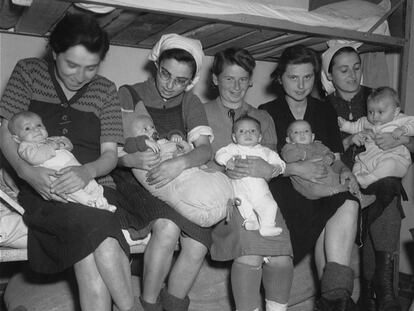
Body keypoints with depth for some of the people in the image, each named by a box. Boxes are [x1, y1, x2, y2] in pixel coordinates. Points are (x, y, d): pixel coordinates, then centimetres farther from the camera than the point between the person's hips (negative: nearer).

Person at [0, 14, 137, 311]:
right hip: (43, 189, -1)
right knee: (100, 235, -33)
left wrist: (88, 171, -19)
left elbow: (110, 153, 5)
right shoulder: (29, 72, 8)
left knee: (88, 261, -32)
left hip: (94, 185, 2)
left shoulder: (105, 90, 11)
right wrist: (27, 171, -17)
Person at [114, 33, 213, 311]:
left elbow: (205, 149, -7)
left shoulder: (190, 103, 8)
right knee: (167, 228, -31)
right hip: (137, 184, -3)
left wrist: (181, 162, -30)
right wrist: (130, 159, -31)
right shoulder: (129, 96, 0)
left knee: (198, 247, -19)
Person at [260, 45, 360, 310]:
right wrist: (295, 168, -19)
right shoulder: (267, 113, 7)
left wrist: (345, 170, -5)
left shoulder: (325, 112, 20)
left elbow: (335, 157, 19)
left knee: (349, 203, -32)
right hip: (285, 189, -3)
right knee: (343, 208, -32)